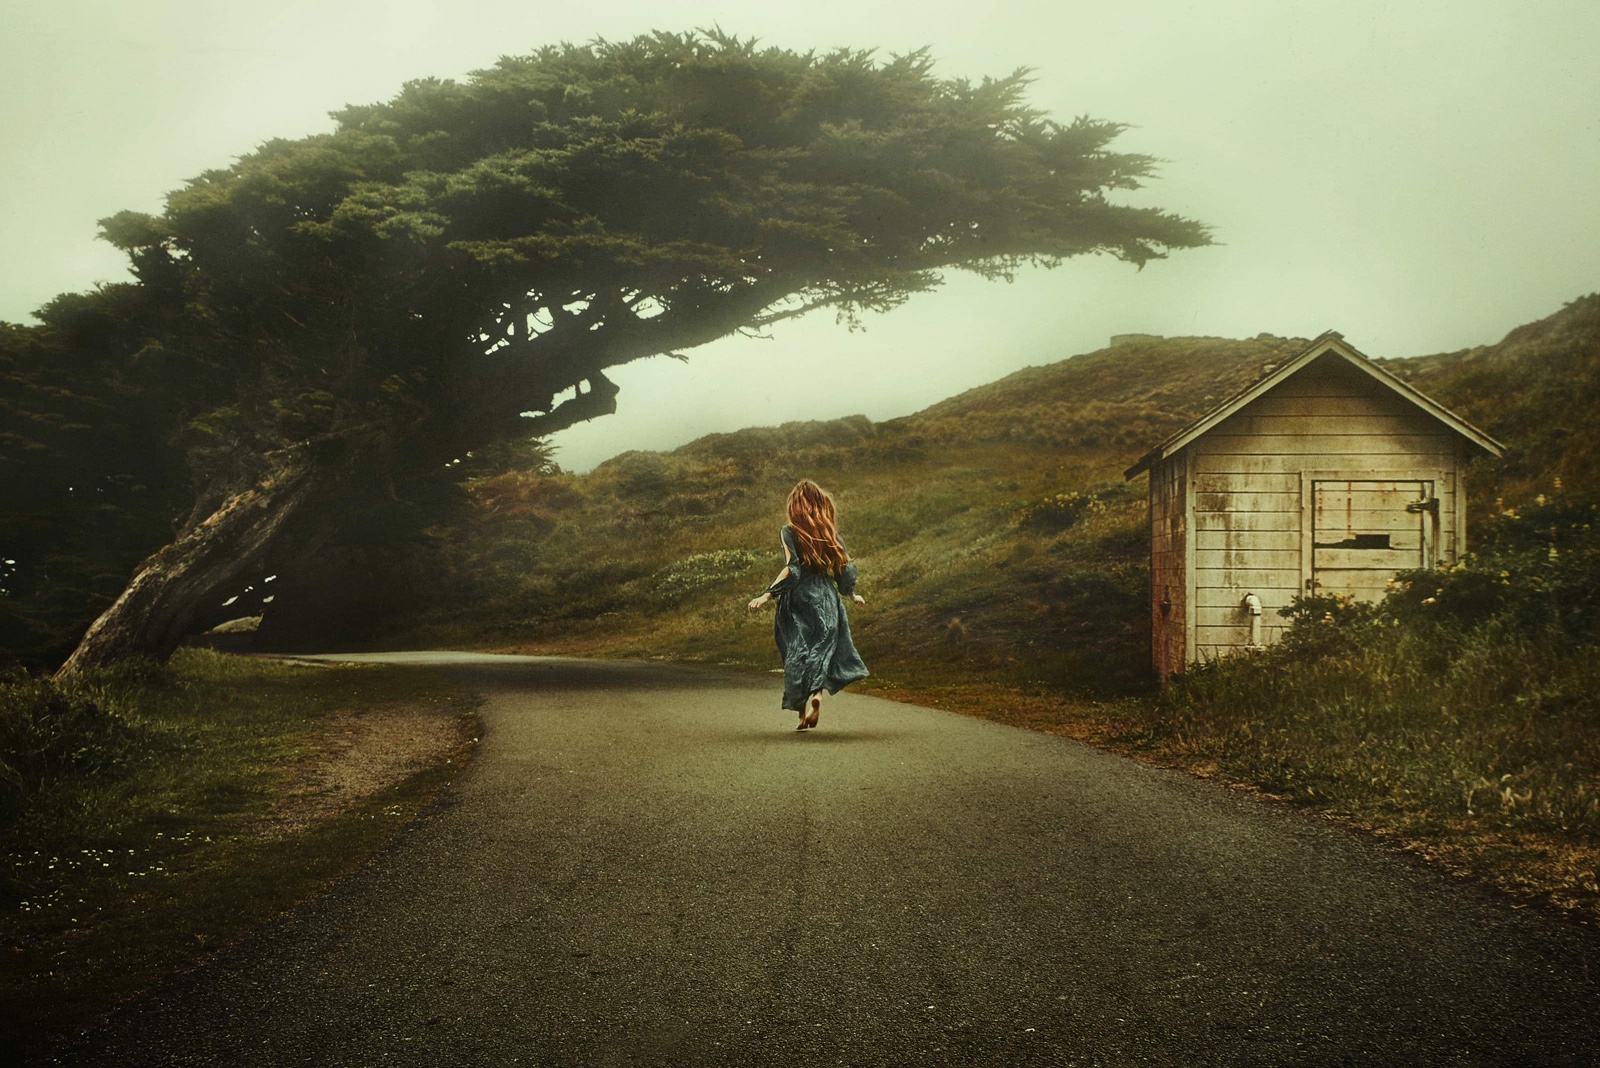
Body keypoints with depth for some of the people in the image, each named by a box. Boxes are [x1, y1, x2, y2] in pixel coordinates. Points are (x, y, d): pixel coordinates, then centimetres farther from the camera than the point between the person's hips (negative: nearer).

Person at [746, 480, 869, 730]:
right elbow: (846, 567, 6)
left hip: (798, 599, -2)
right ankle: (817, 692, -20)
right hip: (826, 600, 3)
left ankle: (804, 710, 4)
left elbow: (791, 569, -14)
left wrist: (768, 595, -15)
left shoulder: (789, 532, -4)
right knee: (823, 651, 6)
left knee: (798, 654, 6)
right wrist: (851, 595, 21)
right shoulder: (829, 531, 6)